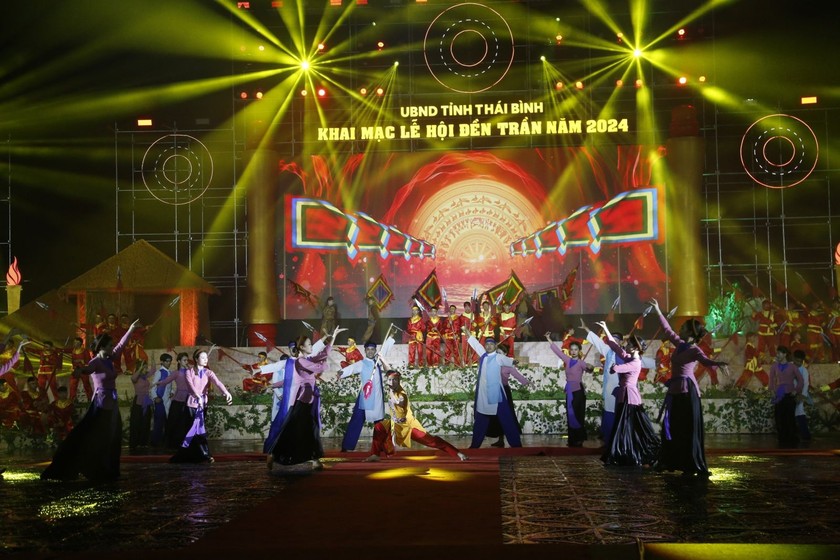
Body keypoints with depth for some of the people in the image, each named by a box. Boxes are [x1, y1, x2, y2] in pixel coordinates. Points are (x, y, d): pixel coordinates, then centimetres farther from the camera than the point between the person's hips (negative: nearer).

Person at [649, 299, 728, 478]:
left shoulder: (694, 350, -11)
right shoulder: (680, 344, 12)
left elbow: (705, 360, -31)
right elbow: (667, 330, 25)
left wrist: (717, 363, -53)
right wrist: (658, 311, 31)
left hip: (686, 390, -8)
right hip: (675, 390, 8)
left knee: (689, 429, -9)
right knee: (672, 427, 13)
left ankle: (696, 467, -8)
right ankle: (668, 462, 22)